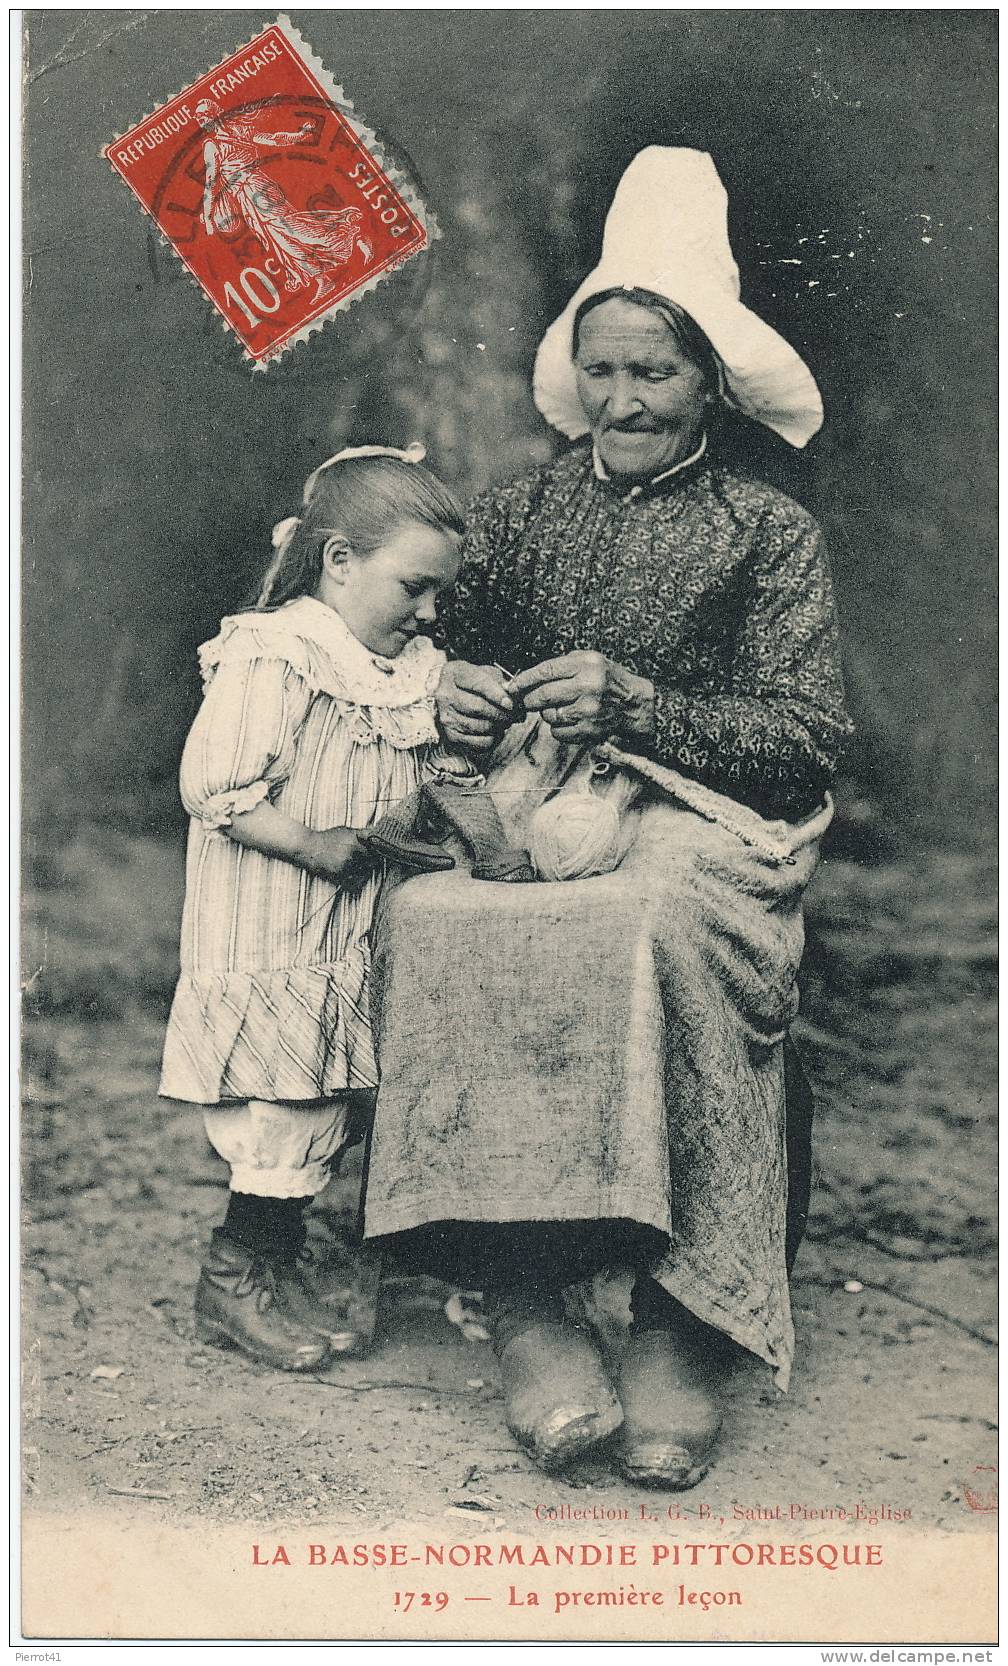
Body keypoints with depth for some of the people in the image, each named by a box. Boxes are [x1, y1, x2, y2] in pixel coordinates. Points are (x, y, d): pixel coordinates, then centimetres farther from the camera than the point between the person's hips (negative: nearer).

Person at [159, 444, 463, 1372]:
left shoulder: (408, 670, 9)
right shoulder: (273, 662, -17)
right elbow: (214, 789, -22)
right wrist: (317, 847, -22)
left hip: (350, 944, 8)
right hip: (271, 944, -8)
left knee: (335, 1109, 14)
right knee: (287, 1116, -2)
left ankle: (278, 1260, 32)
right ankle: (234, 1282, 16)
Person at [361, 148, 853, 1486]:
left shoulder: (769, 535, 7)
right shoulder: (513, 515, 17)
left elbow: (810, 741, -2)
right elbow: (450, 665, 19)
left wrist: (634, 702, -14)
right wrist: (454, 700, -6)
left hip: (700, 829, -2)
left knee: (651, 933, -38)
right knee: (428, 923, -32)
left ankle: (680, 1325, -26)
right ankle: (523, 1304, -31)